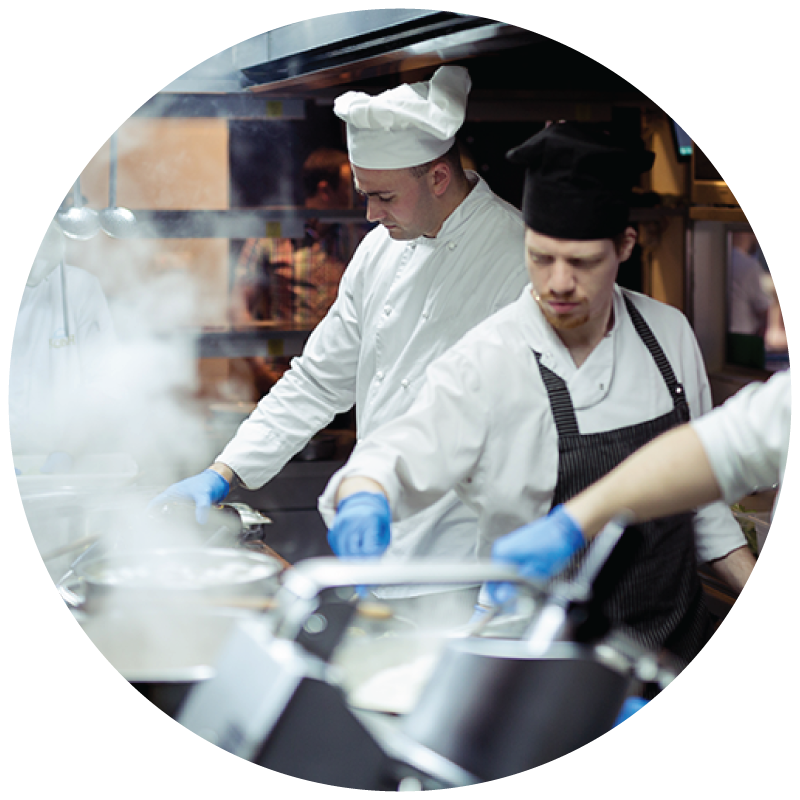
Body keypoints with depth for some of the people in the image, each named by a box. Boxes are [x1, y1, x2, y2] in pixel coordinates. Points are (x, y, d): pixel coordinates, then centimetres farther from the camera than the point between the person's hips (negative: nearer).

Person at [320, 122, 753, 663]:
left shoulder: (669, 333, 0)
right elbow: (401, 459, -24)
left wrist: (755, 591, 8)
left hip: (682, 637, 4)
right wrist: (363, 497, -46)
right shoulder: (486, 364, -16)